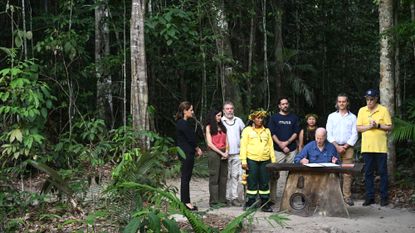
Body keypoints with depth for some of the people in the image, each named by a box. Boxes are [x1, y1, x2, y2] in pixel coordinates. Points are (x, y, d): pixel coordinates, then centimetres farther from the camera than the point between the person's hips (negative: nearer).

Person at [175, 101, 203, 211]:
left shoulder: (182, 123, 15)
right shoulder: (183, 124, -16)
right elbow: (190, 138, -15)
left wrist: (195, 149, 7)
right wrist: (197, 149, -1)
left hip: (187, 153, 10)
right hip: (186, 154, -10)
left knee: (186, 177, 11)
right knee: (185, 177, -4)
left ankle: (185, 201, 16)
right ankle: (186, 202, 0)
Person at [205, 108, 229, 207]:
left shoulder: (222, 126, 16)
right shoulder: (209, 127, 0)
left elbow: (226, 141, 13)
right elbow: (210, 143, -7)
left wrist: (226, 152, -5)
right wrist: (221, 153, -11)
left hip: (224, 153, 6)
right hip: (214, 153, -6)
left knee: (223, 177, 5)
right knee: (214, 178, -3)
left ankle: (222, 200, 11)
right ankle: (214, 201, 0)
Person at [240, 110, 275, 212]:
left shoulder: (267, 131, 17)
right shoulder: (247, 130, 6)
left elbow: (270, 146, 17)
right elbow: (243, 146, 1)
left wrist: (273, 161, 10)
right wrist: (243, 161, -8)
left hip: (265, 160, 3)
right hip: (251, 160, -3)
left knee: (264, 183, 5)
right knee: (252, 183, -2)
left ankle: (265, 204, 11)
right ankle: (249, 204, 6)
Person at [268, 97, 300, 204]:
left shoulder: (294, 118, 14)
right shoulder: (274, 117, 8)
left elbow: (296, 132, 7)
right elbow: (272, 133, 1)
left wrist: (287, 142, -6)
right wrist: (281, 145, -7)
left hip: (291, 150, 2)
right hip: (278, 150, -2)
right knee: (274, 175, -7)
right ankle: (272, 198, -3)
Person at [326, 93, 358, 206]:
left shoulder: (352, 117, 10)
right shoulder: (332, 116, 10)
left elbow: (354, 134, 4)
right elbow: (329, 134, 4)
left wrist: (345, 146, -6)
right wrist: (337, 146, -7)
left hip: (347, 147, 0)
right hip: (334, 147, 0)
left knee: (347, 173, -4)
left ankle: (347, 196, 0)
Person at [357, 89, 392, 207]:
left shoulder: (383, 110, 0)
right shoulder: (362, 110, 7)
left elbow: (389, 127, -1)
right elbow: (358, 128, 3)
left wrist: (378, 125, -15)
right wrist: (369, 126, -13)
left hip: (380, 147, -2)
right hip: (366, 147, 3)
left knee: (383, 172, 2)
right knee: (368, 173, 6)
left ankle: (384, 197, 9)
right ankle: (370, 197, 13)